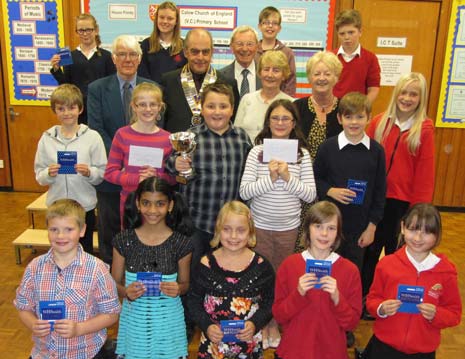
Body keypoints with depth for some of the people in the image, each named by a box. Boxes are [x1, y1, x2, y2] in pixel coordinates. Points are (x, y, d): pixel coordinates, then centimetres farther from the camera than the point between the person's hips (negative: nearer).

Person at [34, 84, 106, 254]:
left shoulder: (92, 137, -5)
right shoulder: (47, 138, 1)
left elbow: (103, 173, -4)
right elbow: (39, 175, 4)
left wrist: (89, 172, -24)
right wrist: (48, 174, -17)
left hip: (85, 207, -2)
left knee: (85, 252, 13)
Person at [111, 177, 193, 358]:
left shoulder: (181, 243, -9)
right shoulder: (123, 240, -7)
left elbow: (185, 284, 4)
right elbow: (114, 283, 2)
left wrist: (177, 289, -18)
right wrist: (126, 292, -18)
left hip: (168, 319, 0)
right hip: (134, 318, 1)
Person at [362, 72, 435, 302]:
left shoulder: (425, 128, -6)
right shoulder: (379, 122, 1)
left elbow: (425, 171, -6)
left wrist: (419, 207, -7)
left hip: (403, 201, -2)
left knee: (395, 249, 13)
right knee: (370, 248, 13)